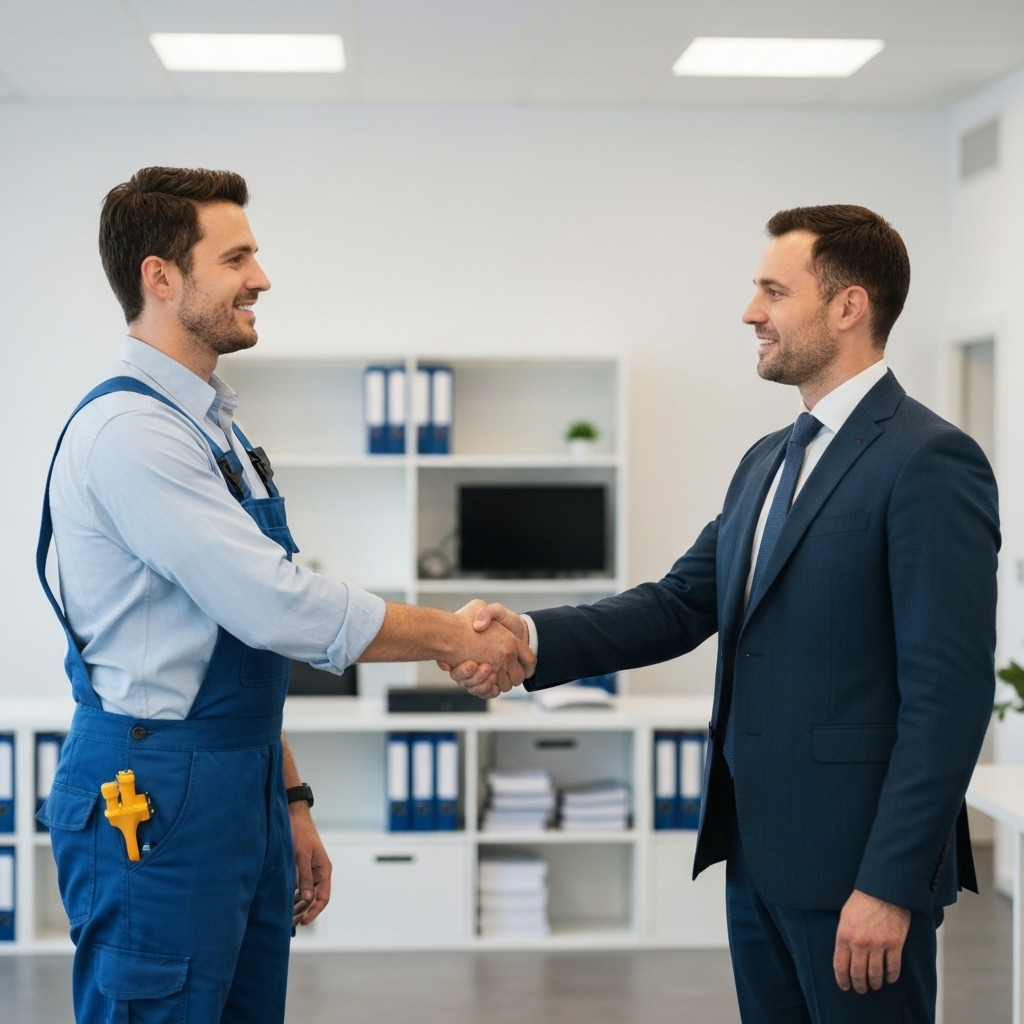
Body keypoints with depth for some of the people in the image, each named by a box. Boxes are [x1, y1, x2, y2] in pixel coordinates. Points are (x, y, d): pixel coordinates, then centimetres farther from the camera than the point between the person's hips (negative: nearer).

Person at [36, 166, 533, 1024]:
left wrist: (289, 800, 18)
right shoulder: (129, 430, -17)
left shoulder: (213, 429, 14)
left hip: (241, 790, 9)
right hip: (156, 799, -9)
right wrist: (456, 637, -10)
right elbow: (282, 609, -21)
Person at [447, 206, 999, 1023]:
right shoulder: (769, 461, 14)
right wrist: (532, 637, -8)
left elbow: (948, 692, -19)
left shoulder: (928, 461, -14)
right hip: (758, 851, 8)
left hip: (858, 863, -8)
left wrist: (890, 885, -21)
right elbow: (680, 605, 9)